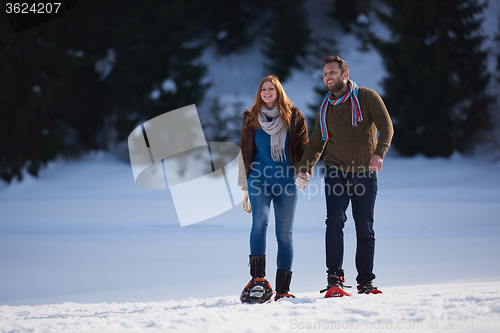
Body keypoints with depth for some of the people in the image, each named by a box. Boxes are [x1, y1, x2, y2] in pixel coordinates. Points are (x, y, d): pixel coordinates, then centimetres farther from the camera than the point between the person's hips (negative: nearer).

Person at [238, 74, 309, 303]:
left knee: (285, 234, -1)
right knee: (260, 222, -23)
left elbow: (303, 147, 10)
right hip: (259, 179, 0)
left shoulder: (293, 117, 9)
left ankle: (283, 290, 1)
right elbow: (244, 153, 18)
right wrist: (245, 188, 16)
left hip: (286, 181, 0)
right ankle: (258, 280, -25)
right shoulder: (251, 119, 13)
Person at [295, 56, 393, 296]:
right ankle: (334, 279, -18)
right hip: (336, 172, 2)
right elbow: (316, 142, 17)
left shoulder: (367, 98, -2)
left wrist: (379, 152, -30)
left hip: (365, 174, -2)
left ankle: (366, 281, 14)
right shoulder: (326, 108, 11)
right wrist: (304, 168, 1)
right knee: (335, 222, -16)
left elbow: (386, 126, -12)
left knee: (365, 229, 4)